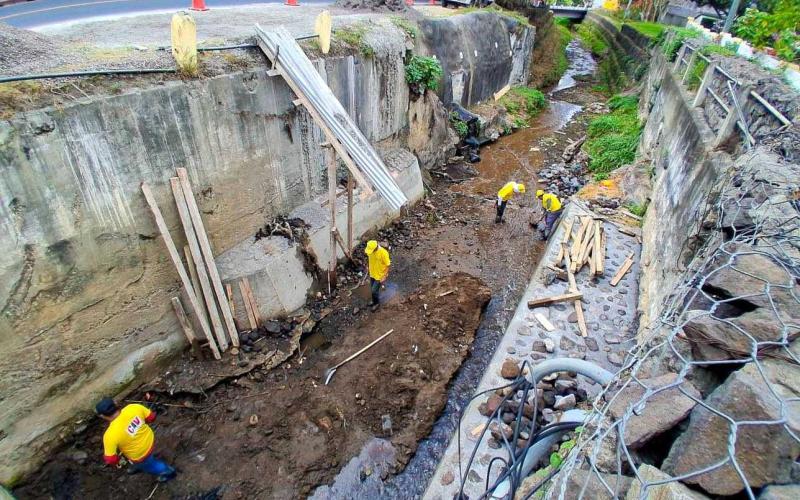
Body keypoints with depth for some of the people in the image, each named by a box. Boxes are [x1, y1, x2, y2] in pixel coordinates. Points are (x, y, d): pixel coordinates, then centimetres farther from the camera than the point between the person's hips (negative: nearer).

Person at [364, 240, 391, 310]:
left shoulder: (383, 253, -31)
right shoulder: (371, 249, -14)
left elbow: (388, 265, -22)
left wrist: (384, 277, -22)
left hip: (380, 275, -6)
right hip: (372, 274, 6)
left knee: (374, 290, 3)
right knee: (373, 289, 22)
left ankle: (377, 303, 30)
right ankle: (374, 301, 47)